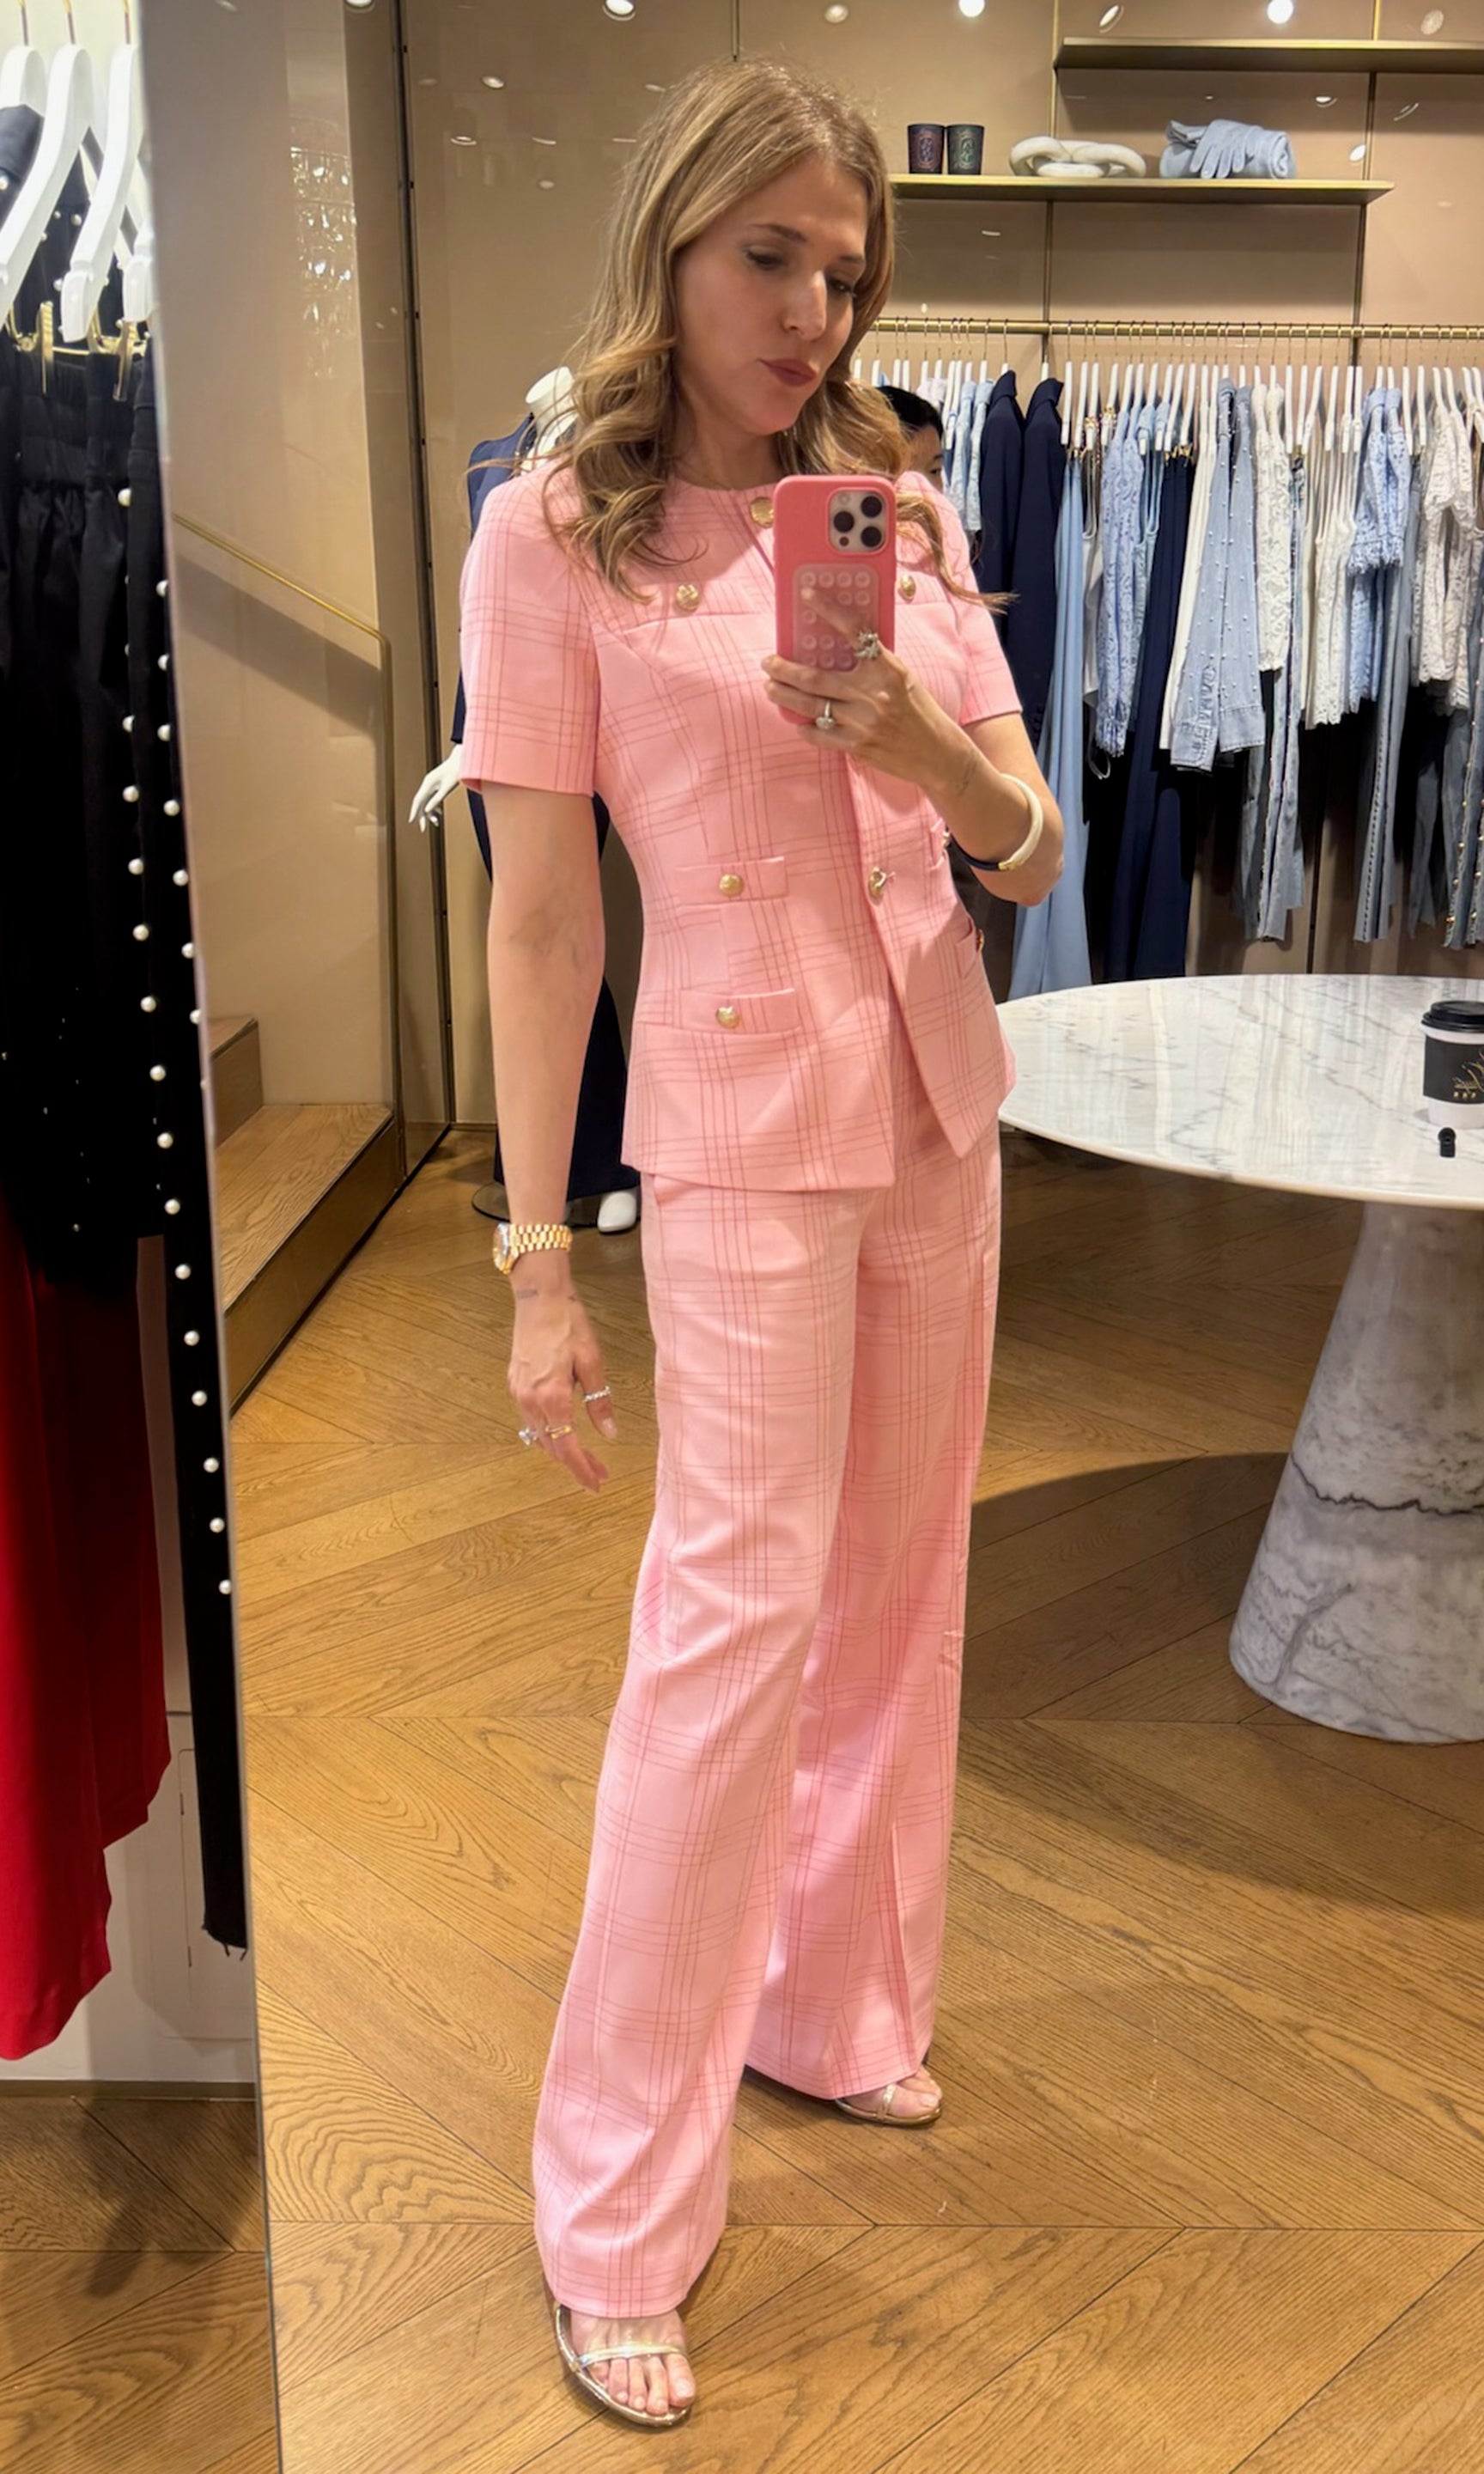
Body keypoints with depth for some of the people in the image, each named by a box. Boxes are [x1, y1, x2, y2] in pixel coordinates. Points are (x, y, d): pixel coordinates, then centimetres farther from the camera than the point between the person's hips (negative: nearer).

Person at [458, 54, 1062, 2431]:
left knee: (898, 1588, 13)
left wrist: (910, 732, -16)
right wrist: (538, 1263, -10)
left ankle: (832, 2003, 34)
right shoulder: (555, 537, -5)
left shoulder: (904, 507, 9)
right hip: (743, 1126, -6)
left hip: (943, 1111, 6)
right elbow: (538, 921, -8)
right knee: (738, 1615, -7)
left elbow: (1035, 851, 6)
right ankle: (614, 2218, 6)